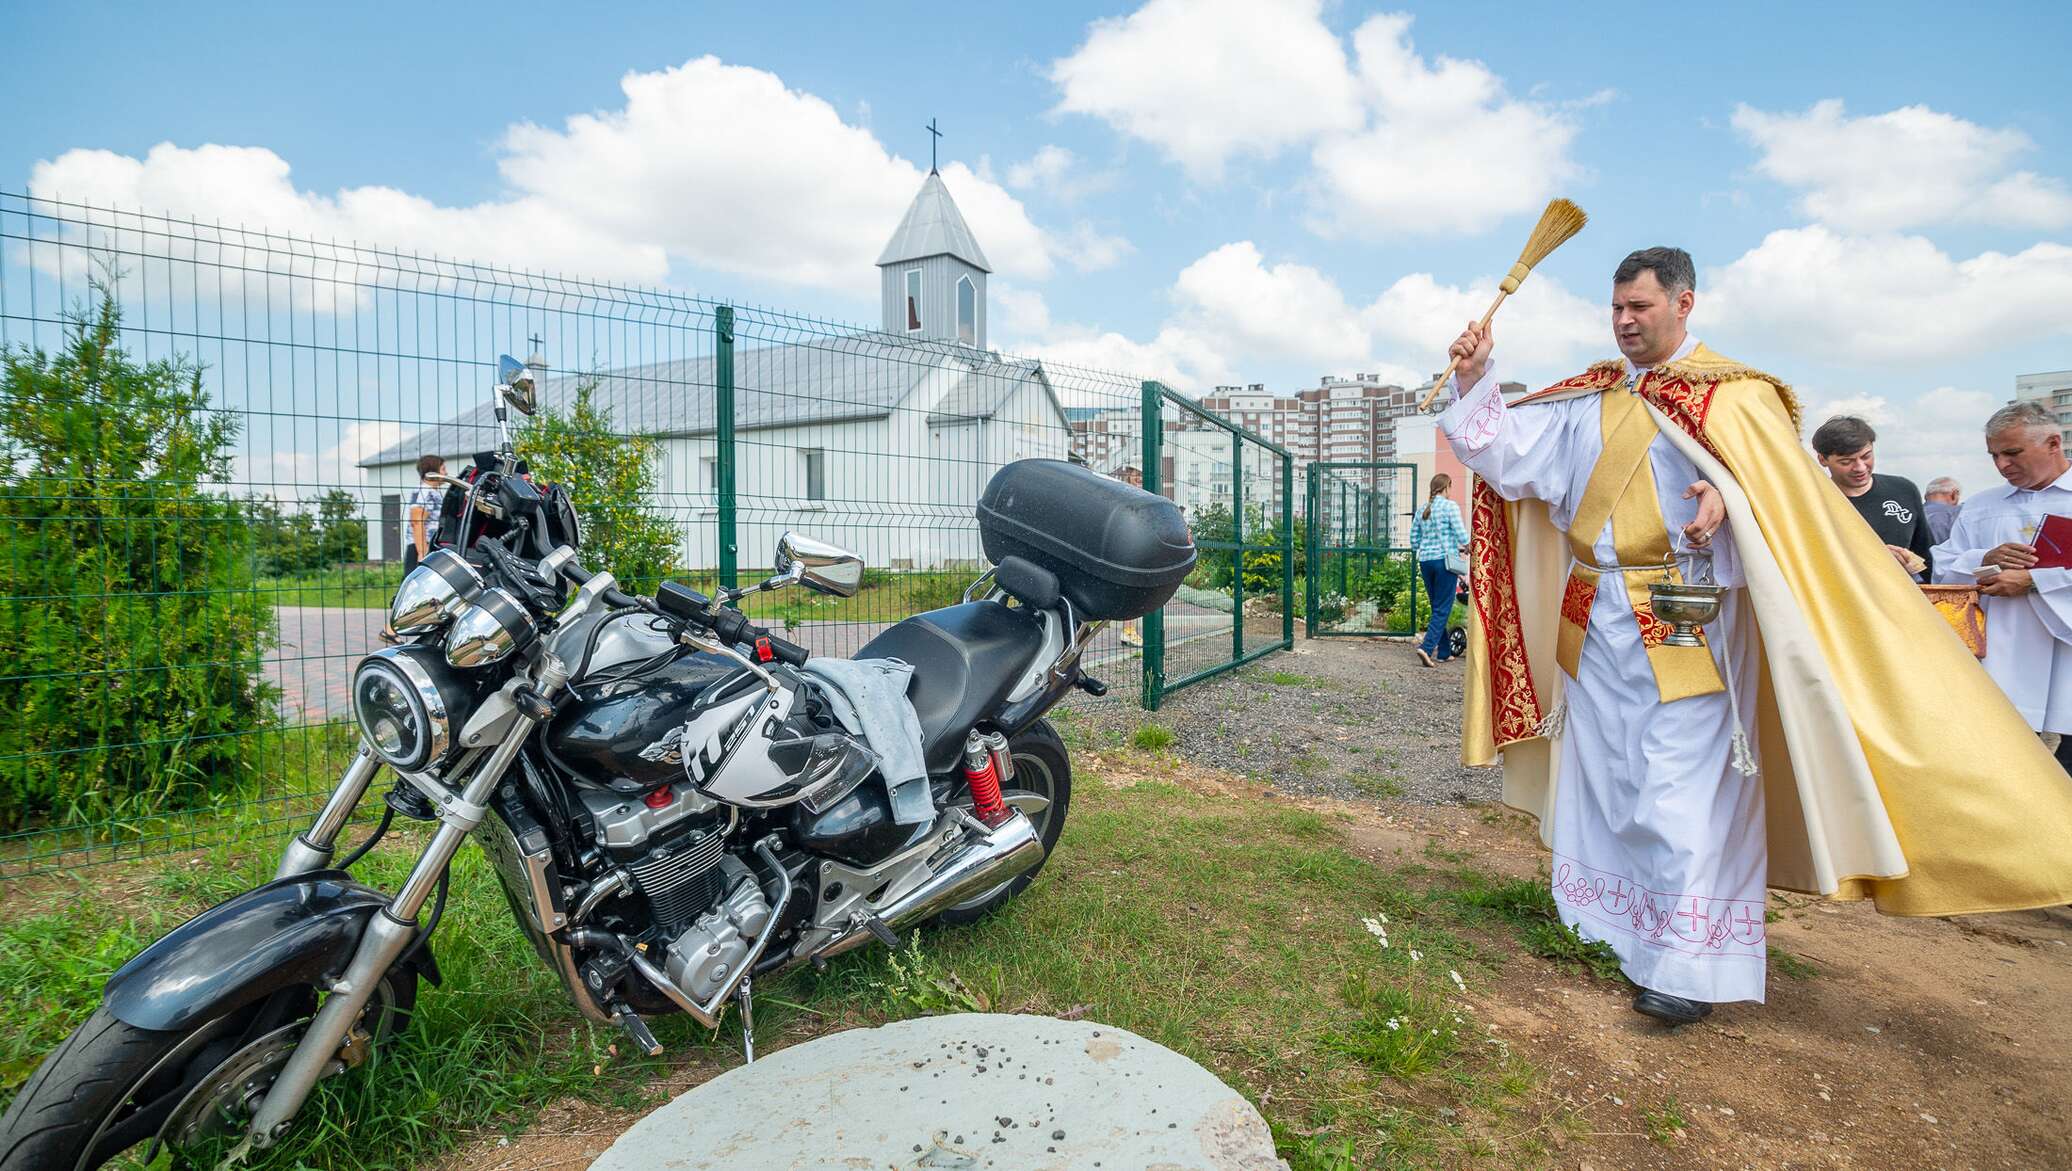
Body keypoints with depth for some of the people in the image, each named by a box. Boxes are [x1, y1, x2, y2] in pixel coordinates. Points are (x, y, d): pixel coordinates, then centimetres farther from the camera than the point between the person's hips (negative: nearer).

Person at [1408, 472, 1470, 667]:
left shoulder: (1422, 510, 11)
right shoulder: (1450, 506, -6)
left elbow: (1414, 541, 13)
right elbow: (1462, 535, -12)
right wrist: (1465, 548, 9)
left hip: (1425, 561, 6)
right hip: (1445, 560, -6)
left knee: (1437, 607, 14)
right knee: (1443, 609, -3)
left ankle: (1444, 651, 19)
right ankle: (1427, 647, -17)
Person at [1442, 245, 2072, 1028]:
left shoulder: (1731, 396, -2)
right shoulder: (1587, 402, 11)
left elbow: (1780, 487, -10)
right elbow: (1509, 449, 5)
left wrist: (1728, 500, -31)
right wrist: (1476, 378, -8)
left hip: (1684, 620, -5)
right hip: (1595, 618, 5)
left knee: (1682, 787, -5)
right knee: (1603, 768, 12)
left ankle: (1691, 961, 7)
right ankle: (1619, 921, 27)